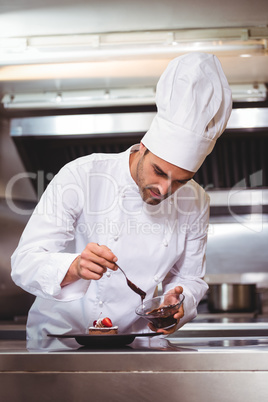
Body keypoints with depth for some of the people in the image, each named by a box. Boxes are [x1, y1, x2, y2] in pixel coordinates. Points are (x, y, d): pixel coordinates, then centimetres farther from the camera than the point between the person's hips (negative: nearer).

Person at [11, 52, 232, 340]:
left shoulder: (195, 202, -2)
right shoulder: (81, 176, -14)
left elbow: (190, 279, 9)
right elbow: (24, 264, -16)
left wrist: (178, 306, -14)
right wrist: (75, 268, -36)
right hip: (61, 335, -2)